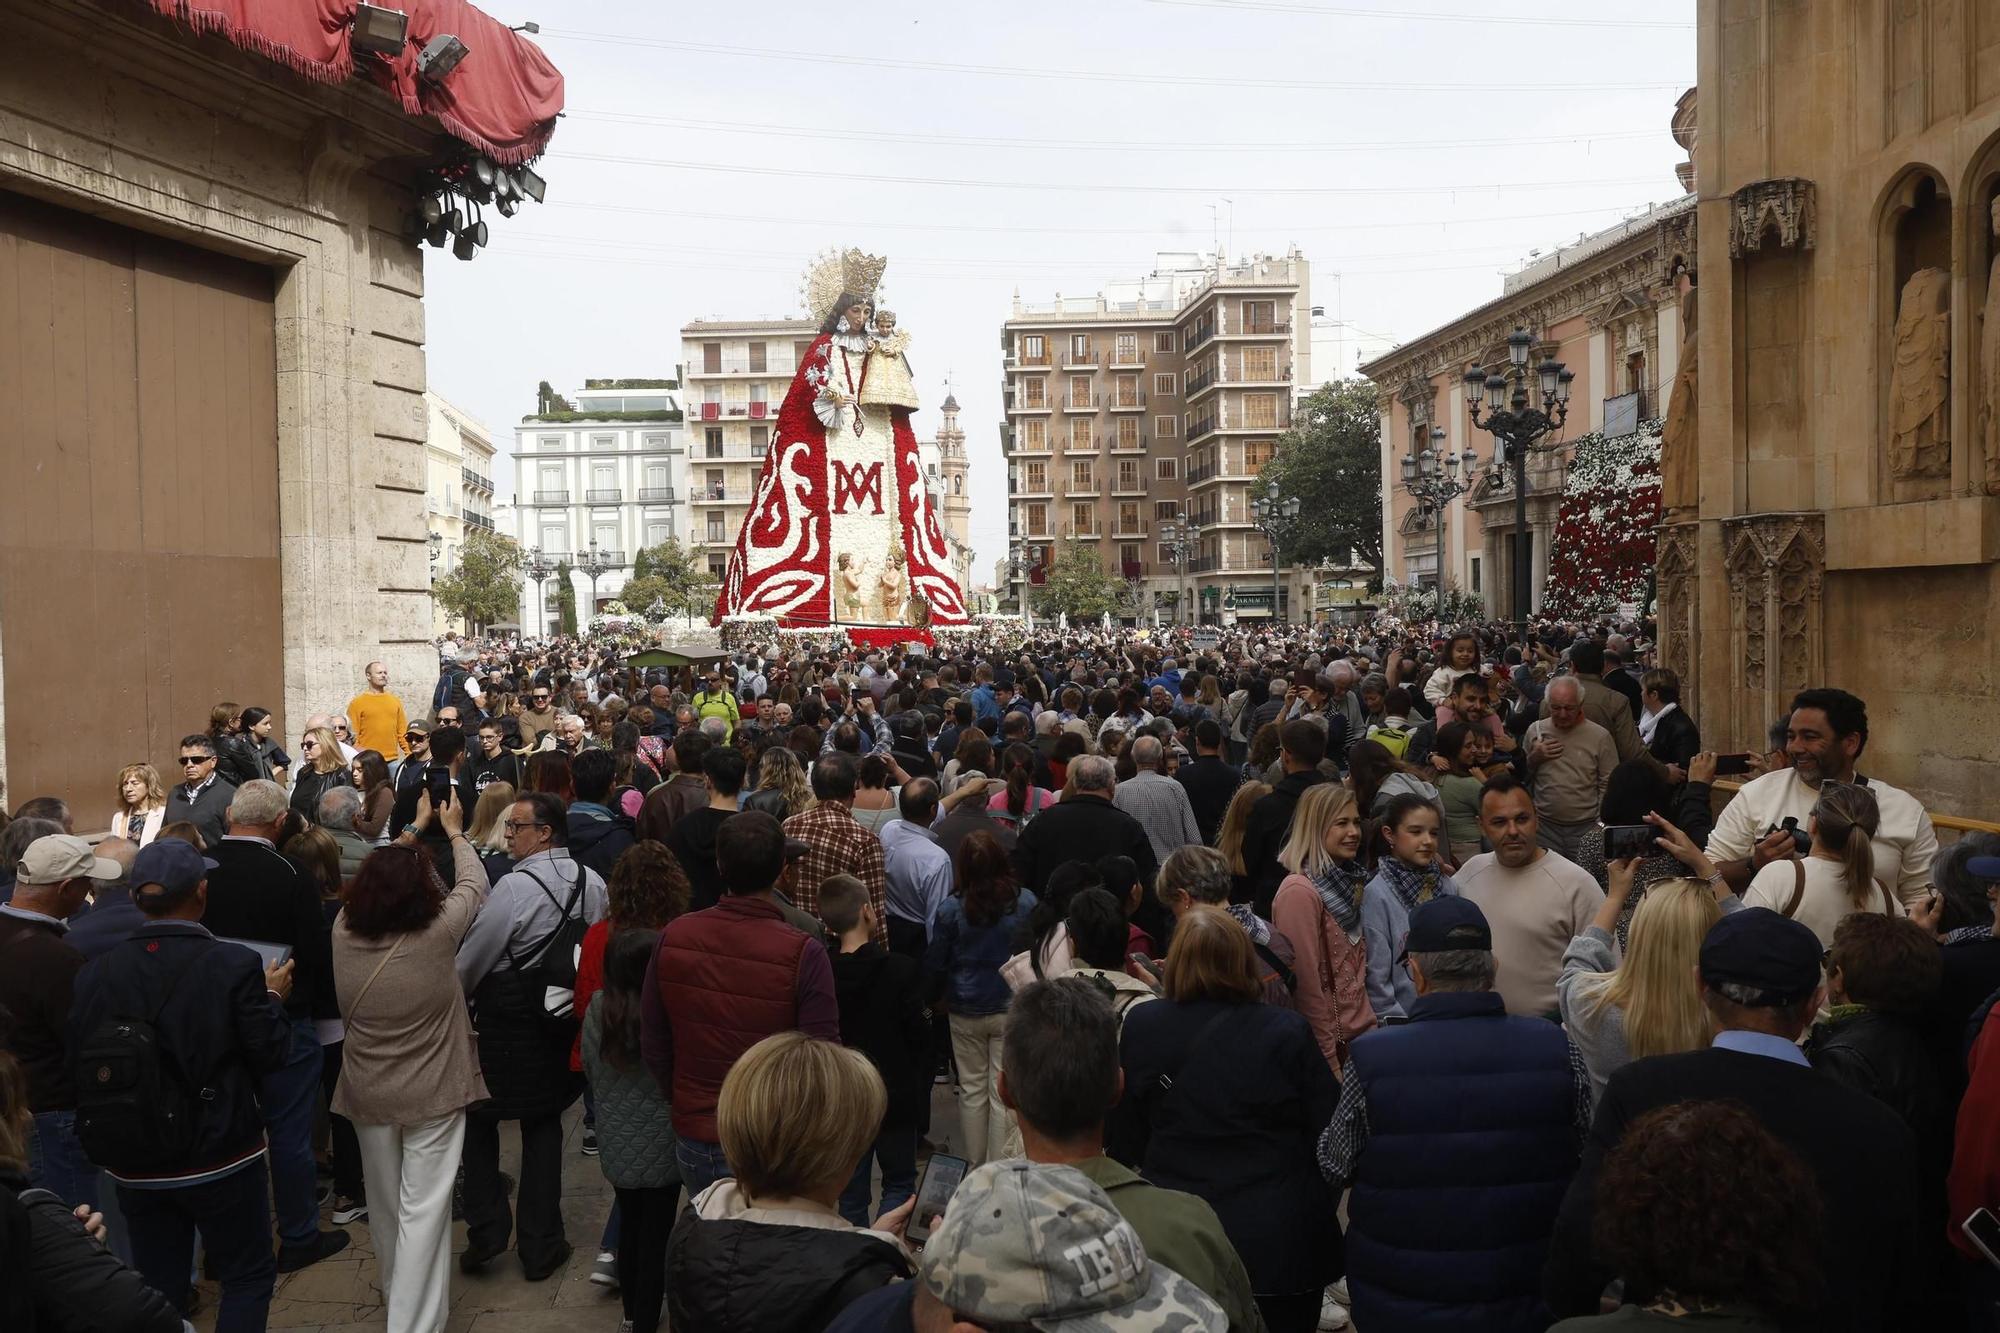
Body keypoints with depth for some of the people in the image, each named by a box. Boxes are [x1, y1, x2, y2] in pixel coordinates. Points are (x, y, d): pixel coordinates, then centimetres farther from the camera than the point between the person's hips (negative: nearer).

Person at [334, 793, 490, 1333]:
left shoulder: (344, 930, -11)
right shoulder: (436, 934, -21)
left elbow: (380, 878, 8)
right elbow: (473, 884, -3)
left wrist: (415, 829, 21)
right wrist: (454, 832, 14)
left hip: (367, 1092, 5)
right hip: (432, 1092, -5)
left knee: (384, 1203, 22)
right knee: (423, 1209, 0)